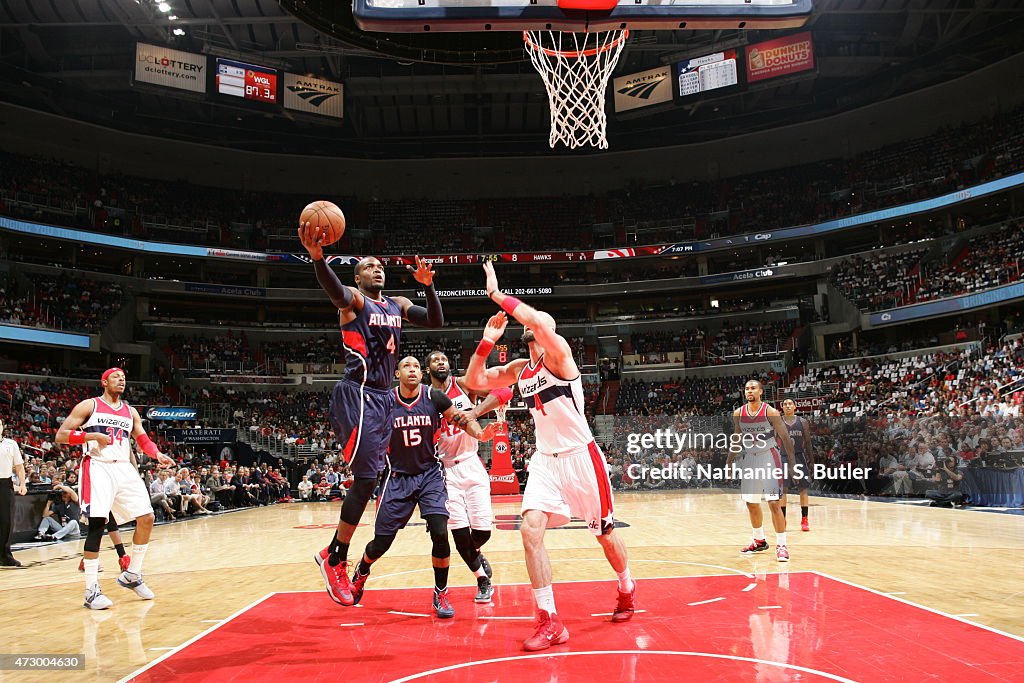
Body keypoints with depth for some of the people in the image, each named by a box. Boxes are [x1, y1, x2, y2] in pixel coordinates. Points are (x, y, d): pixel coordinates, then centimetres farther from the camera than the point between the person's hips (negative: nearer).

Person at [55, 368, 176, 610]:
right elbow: (60, 436, -3)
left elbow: (143, 439, 17)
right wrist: (93, 436, -17)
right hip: (98, 467, -6)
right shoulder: (89, 406, 2)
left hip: (124, 469, 6)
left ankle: (132, 575, 17)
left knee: (146, 518, 0)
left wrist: (158, 454, -3)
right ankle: (91, 591, -4)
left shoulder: (130, 411, 18)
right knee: (97, 525, -13)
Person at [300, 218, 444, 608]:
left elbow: (436, 321, 12)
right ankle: (335, 560, 2)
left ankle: (333, 555, 23)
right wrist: (317, 257, -49)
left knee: (370, 478, 10)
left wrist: (427, 285, -4)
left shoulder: (398, 305, 18)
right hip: (358, 395, -8)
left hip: (383, 397, 8)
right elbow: (334, 290, -28)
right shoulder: (354, 300, -4)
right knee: (366, 478, -12)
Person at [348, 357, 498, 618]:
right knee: (381, 542, 4)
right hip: (398, 477, 0)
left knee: (440, 532, -17)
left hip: (430, 474, 0)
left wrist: (479, 433, -16)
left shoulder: (434, 397, -9)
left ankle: (441, 594, 4)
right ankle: (360, 573, 39)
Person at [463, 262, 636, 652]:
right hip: (546, 460, 6)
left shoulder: (559, 353, -12)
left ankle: (627, 590, 39)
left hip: (581, 456, -5)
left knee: (605, 532, 10)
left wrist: (497, 294, -26)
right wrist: (488, 340, -3)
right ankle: (550, 621, -7)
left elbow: (541, 321, -33)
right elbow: (474, 381, 8)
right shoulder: (519, 370, 8)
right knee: (530, 530, -14)